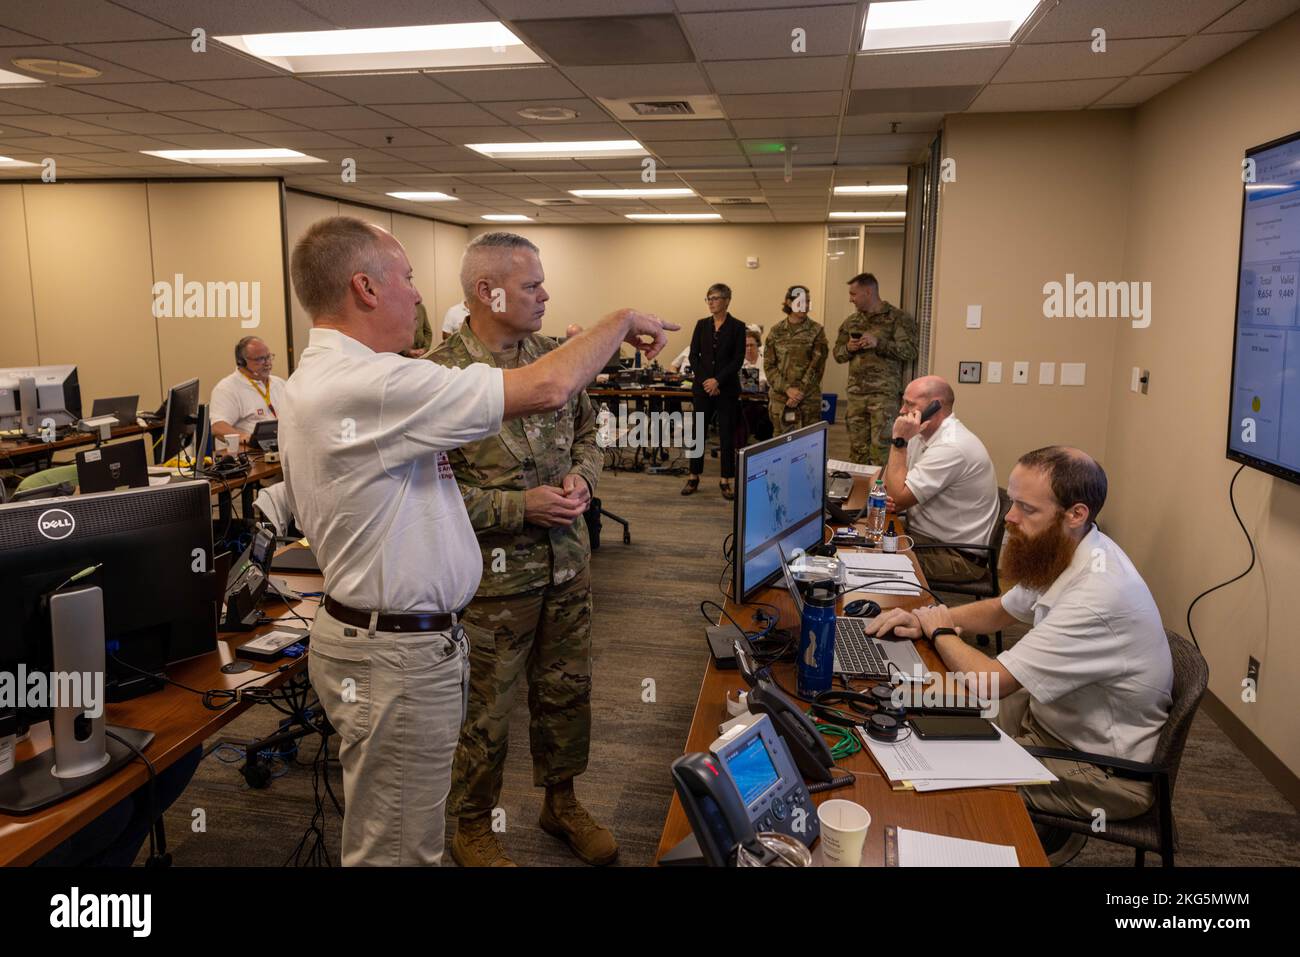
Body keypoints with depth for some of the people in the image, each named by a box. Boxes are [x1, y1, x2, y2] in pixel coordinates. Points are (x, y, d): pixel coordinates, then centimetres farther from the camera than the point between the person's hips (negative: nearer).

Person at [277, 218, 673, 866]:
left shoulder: (311, 380, 10)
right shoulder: (370, 384, -25)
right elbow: (546, 388, -26)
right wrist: (622, 321, -11)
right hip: (398, 658, -11)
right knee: (397, 849, 5)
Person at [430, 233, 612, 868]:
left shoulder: (555, 355, 3)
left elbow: (587, 432, 14)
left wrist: (582, 475, -7)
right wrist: (521, 507, -21)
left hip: (567, 564, 6)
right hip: (493, 576, -6)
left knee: (566, 693, 20)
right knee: (485, 714, 11)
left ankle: (561, 802, 43)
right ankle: (472, 830, 35)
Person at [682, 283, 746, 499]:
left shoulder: (737, 327, -2)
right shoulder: (702, 325, 7)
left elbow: (738, 359, -7)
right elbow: (693, 356, 3)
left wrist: (717, 381, -15)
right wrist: (705, 381, -9)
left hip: (727, 388, -3)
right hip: (702, 386, 3)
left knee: (727, 434, 1)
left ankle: (726, 481, 9)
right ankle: (694, 477, 15)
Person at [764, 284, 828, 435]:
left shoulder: (816, 331, 1)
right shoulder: (776, 331, 5)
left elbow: (816, 366, -5)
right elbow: (769, 365, 1)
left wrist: (800, 393, -13)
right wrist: (787, 389, -12)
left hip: (808, 399, -2)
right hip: (780, 397, 2)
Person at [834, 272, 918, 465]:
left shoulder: (898, 318, -1)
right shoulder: (851, 322, 16)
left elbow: (910, 350, -9)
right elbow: (838, 354, 20)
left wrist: (878, 343, -19)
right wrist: (848, 348, -3)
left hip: (884, 393, -5)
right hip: (855, 392, 5)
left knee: (880, 443, -8)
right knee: (856, 445, 6)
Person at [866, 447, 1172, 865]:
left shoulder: (1096, 594, -34)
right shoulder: (1064, 553, -6)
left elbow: (987, 682, -31)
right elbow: (1002, 610, 12)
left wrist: (940, 631, -11)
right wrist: (926, 619, -6)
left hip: (1107, 771, -8)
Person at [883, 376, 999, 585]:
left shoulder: (950, 447, -25)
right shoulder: (925, 434, 6)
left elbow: (899, 499, -23)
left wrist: (899, 442, -21)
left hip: (959, 556, -9)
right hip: (927, 535, 9)